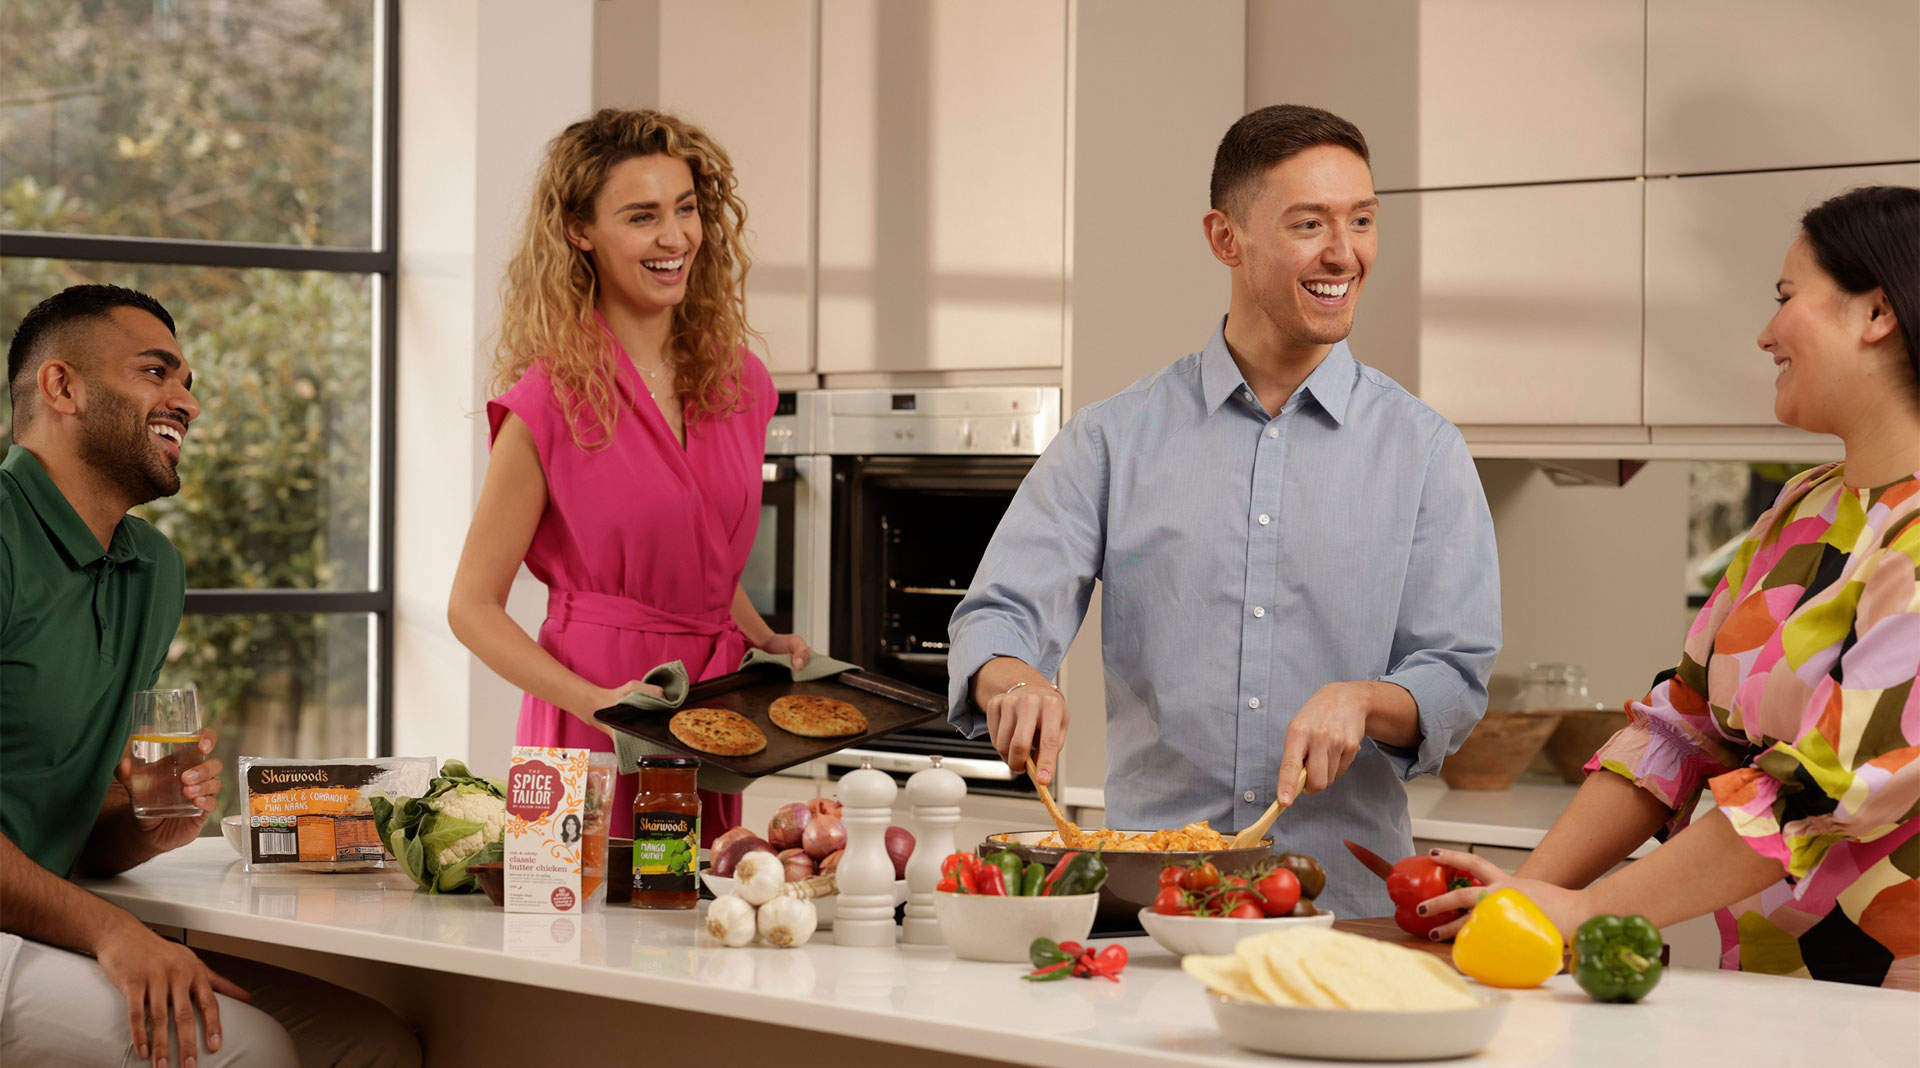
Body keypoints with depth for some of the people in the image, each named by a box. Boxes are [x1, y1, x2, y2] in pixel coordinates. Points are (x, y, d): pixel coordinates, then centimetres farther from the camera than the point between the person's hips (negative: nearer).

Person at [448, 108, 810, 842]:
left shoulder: (736, 385, 8)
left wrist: (764, 642, 7)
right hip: (592, 735, -5)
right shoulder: (551, 402, -10)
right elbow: (473, 607, -7)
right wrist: (596, 701, -18)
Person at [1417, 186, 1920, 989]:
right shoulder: (1799, 514, 17)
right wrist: (1529, 889, 3)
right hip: (1761, 991, 7)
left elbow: (1827, 786, -17)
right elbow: (1681, 727, 15)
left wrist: (1583, 912, -15)